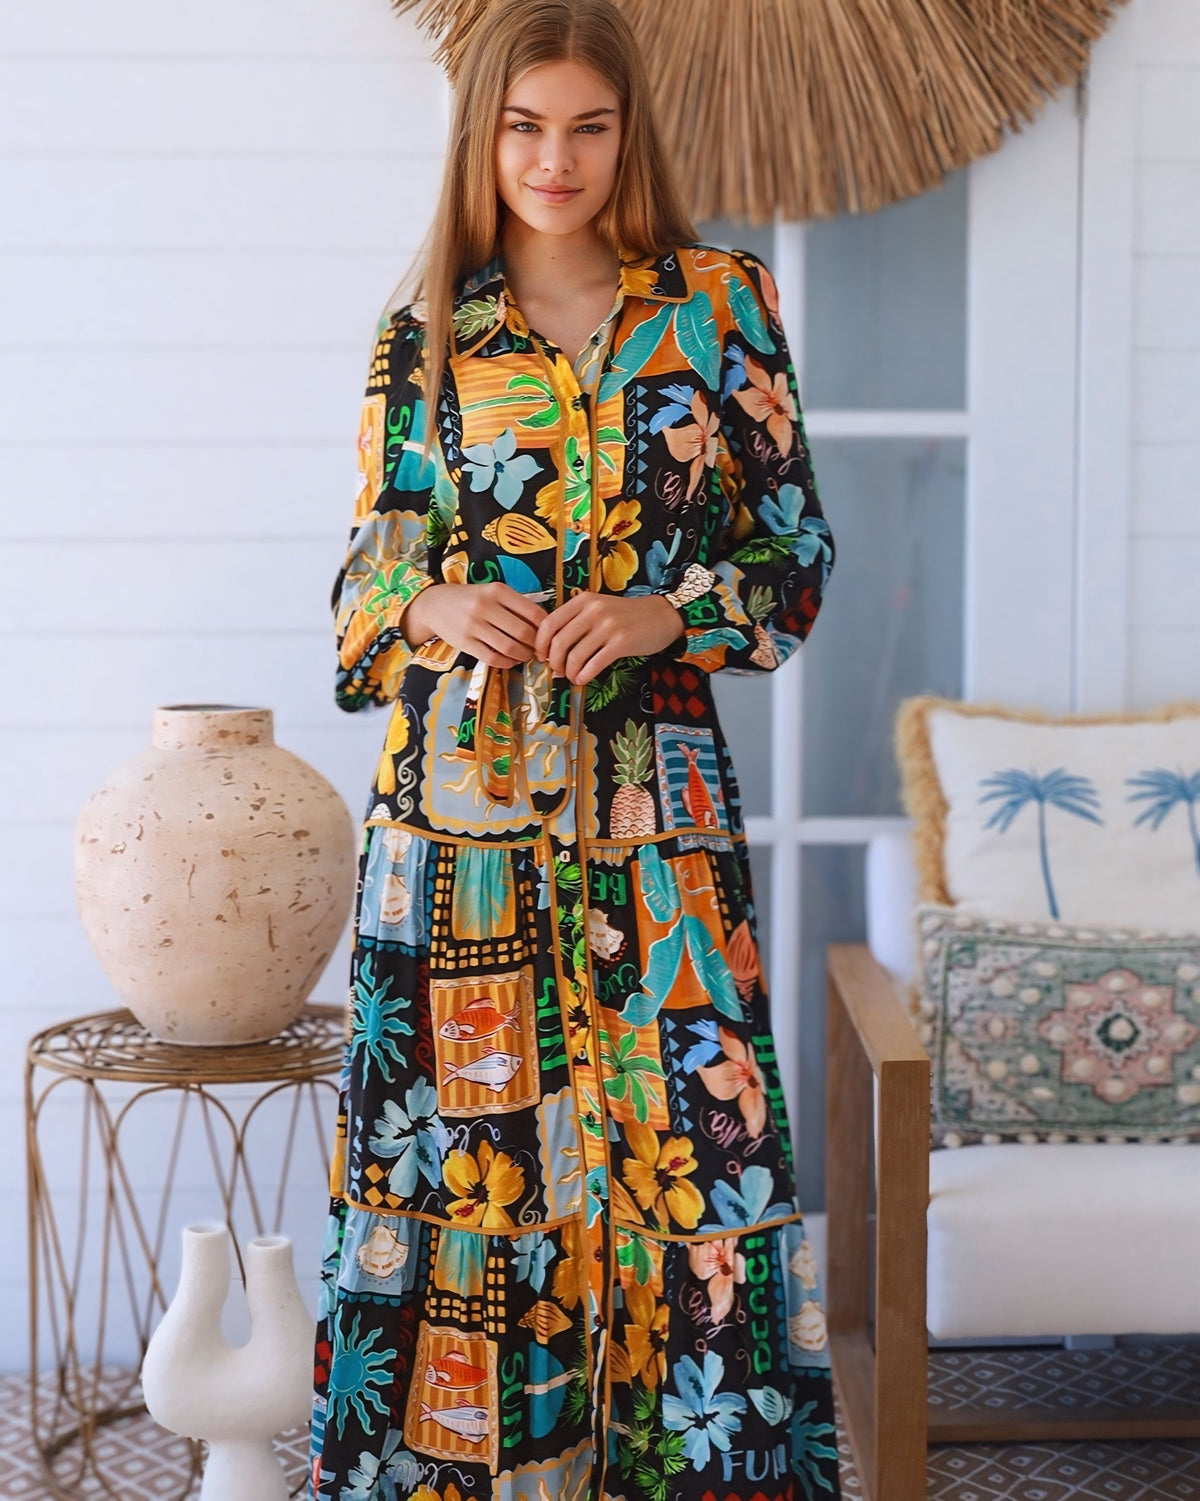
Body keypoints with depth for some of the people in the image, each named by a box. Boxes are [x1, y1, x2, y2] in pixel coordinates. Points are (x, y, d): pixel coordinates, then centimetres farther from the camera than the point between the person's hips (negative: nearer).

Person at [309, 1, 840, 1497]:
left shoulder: (722, 302, 5)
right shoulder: (422, 337, 7)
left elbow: (795, 545, 4)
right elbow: (367, 575, 9)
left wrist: (666, 615, -13)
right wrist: (433, 610, -13)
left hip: (654, 793, -1)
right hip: (459, 795, 1)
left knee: (679, 1131, 0)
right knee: (467, 1126, 4)